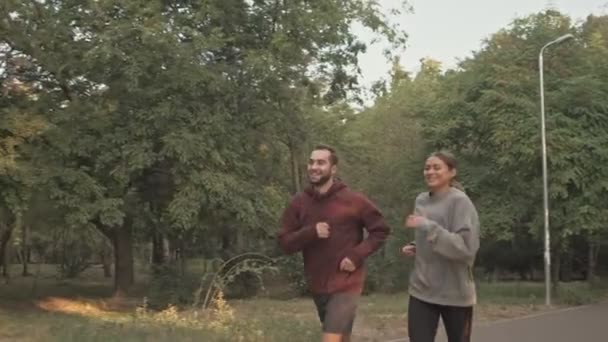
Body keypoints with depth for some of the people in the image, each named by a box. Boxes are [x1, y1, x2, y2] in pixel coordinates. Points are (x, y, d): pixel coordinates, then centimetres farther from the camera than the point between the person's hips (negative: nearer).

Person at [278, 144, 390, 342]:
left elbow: (380, 230, -2)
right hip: (317, 285, 5)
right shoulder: (299, 202, -1)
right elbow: (285, 242, -2)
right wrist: (311, 232, -20)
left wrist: (357, 255, -15)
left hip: (346, 284, -4)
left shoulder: (354, 200, -10)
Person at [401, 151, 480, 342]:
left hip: (455, 293, -5)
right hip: (421, 290, 5)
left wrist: (427, 226, -26)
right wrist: (414, 248, 3)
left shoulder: (460, 202, -12)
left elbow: (466, 247, -23)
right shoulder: (421, 201, 8)